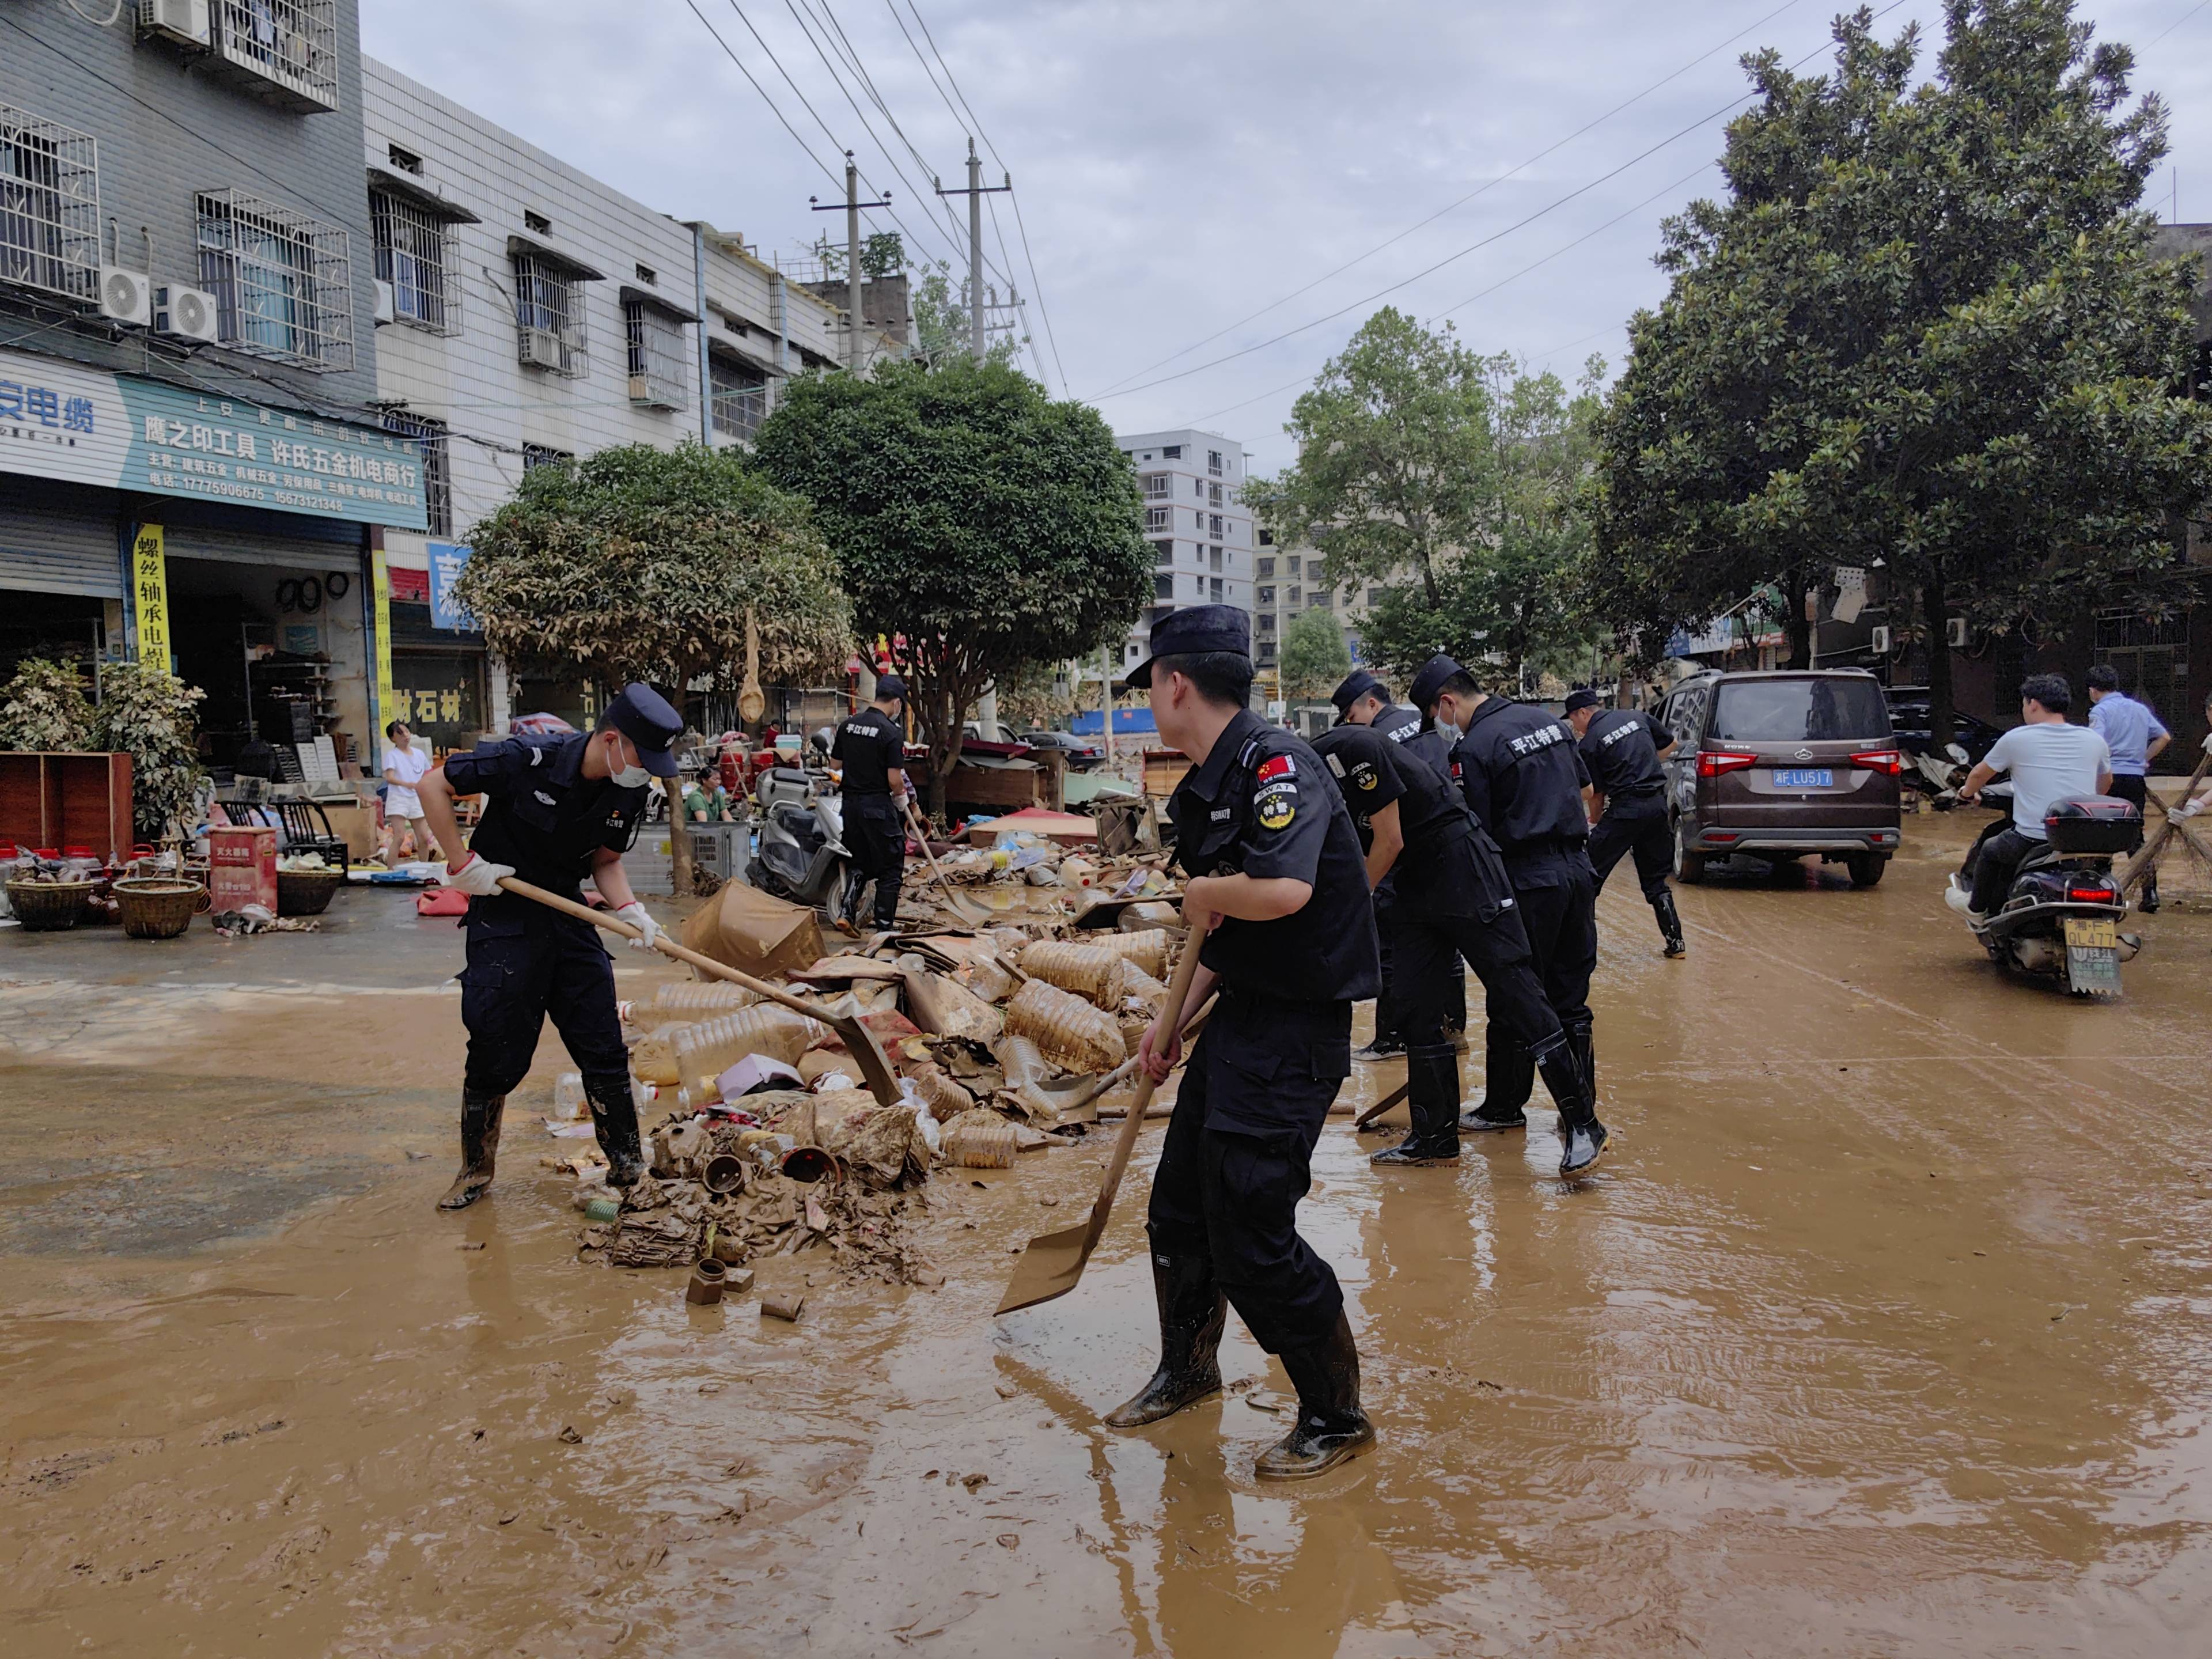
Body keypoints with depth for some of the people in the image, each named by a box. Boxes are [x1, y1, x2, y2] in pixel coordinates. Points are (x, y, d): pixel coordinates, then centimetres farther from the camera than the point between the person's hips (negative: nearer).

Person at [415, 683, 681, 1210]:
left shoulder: (629, 794, -5)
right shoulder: (527, 760, -22)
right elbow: (433, 785, -13)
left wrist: (628, 909, -12)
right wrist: (462, 862, -16)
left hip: (569, 917, 5)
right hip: (504, 916, -5)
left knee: (604, 1047, 3)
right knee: (497, 1054, 0)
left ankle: (627, 1166, 16)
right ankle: (475, 1171, 21)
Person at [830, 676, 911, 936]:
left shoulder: (847, 724, 5)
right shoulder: (892, 732, -15)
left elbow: (836, 762, 13)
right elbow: (895, 780, -16)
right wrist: (902, 800, 2)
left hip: (851, 804, 6)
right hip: (879, 806, -6)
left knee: (861, 863, 21)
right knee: (890, 868, 5)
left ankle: (846, 913, 8)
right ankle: (885, 927, 8)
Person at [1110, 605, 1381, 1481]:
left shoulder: (1275, 763, -20)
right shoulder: (1202, 789, 11)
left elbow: (1282, 890, -37)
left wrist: (1201, 891, -18)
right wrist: (1174, 1019, 16)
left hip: (1297, 1030, -10)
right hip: (1238, 1016, 10)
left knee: (1250, 1235, -6)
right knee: (1178, 1208, 18)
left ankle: (1336, 1416, 15)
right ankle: (1188, 1366, 41)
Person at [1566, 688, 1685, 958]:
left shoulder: (1588, 743, -5)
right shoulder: (1637, 717, 10)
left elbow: (1596, 794, 0)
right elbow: (1670, 744, 22)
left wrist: (1594, 821, 16)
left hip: (1625, 808, -6)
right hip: (1658, 804, 6)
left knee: (1591, 874, 2)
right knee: (1655, 879, 16)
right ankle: (1675, 941, 15)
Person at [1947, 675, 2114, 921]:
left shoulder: (2016, 739, -1)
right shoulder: (2093, 740, 9)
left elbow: (1980, 774, 15)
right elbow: (2106, 781, 28)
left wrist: (1967, 792, 37)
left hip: (2033, 840, -4)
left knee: (1990, 848, 24)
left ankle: (1976, 907, 38)